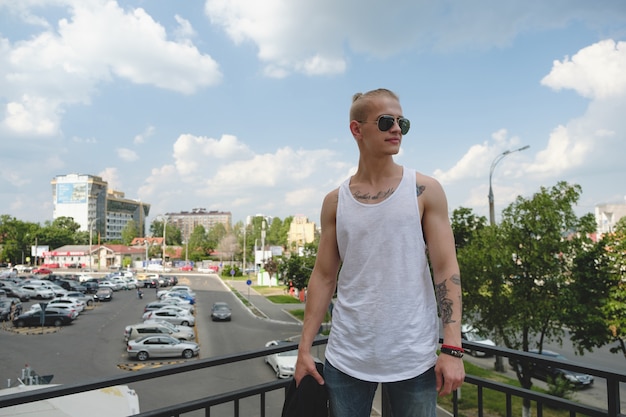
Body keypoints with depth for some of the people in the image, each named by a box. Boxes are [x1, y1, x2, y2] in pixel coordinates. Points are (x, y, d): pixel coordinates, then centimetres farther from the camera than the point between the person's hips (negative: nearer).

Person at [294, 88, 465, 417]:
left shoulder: (425, 191, -2)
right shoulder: (335, 201, 3)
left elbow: (446, 268, -5)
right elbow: (323, 276, 4)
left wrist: (452, 348, -12)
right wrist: (304, 348, 2)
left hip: (413, 358, -1)